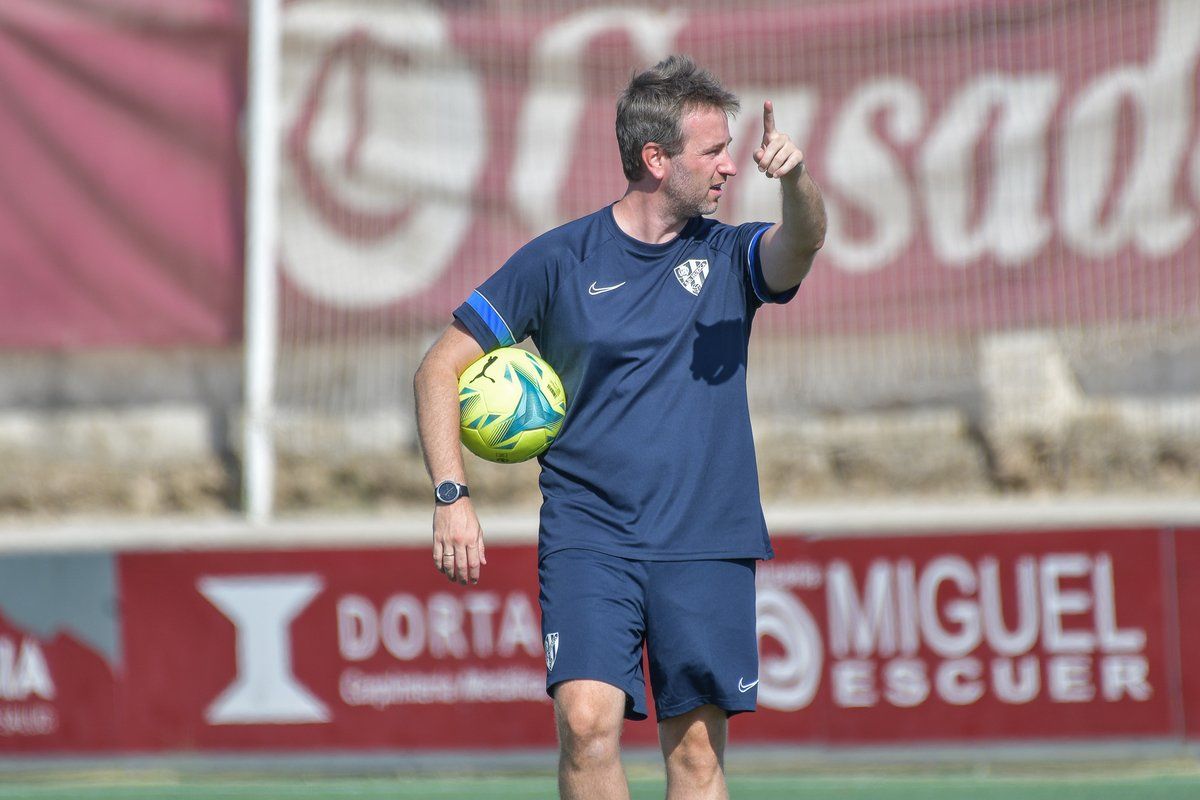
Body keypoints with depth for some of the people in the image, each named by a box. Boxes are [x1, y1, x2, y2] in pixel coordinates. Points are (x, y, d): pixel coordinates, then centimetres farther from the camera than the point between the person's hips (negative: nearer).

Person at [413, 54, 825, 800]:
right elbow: (442, 368, 5)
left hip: (707, 546, 2)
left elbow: (799, 243, -15)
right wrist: (452, 496, -6)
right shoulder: (559, 260, 2)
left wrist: (796, 178, -37)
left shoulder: (728, 256, 7)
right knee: (587, 719, -19)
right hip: (589, 536, -2)